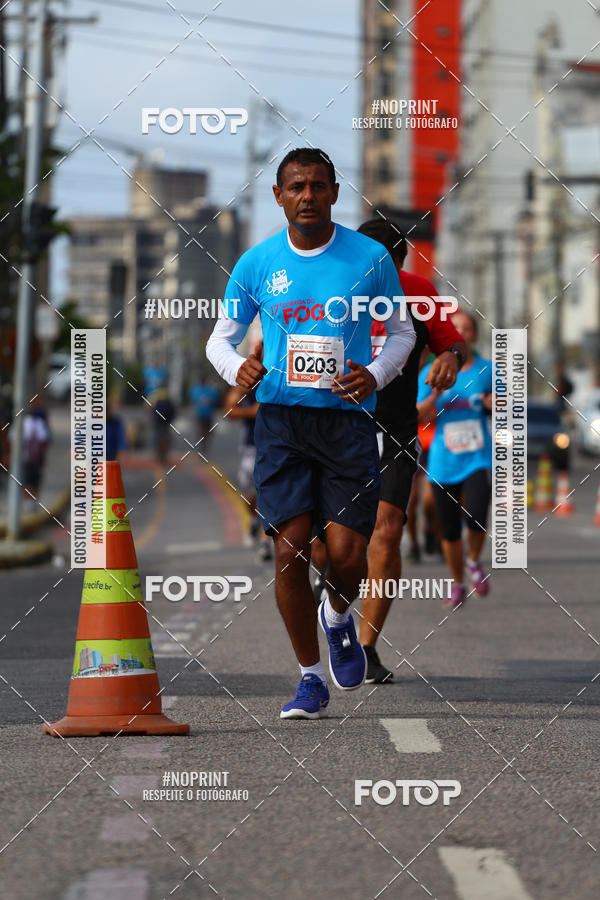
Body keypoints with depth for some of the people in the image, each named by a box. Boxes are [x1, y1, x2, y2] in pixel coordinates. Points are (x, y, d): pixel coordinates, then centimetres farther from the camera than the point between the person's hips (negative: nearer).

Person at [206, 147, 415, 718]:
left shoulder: (371, 259, 1)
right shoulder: (256, 264, 4)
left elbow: (402, 332, 13)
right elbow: (220, 337, 14)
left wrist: (376, 375, -7)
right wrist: (235, 367, -9)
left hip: (349, 419, -1)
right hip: (281, 417, 1)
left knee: (347, 554, -7)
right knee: (290, 548, -7)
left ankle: (337, 616, 30)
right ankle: (310, 678, 7)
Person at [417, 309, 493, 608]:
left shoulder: (487, 370, 3)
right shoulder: (431, 372, 2)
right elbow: (419, 416, -2)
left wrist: (494, 403, -8)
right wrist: (435, 395, -19)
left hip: (479, 458, -1)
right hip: (444, 463, 1)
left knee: (476, 519, -20)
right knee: (449, 530, 4)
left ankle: (474, 561, 12)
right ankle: (458, 585, 25)